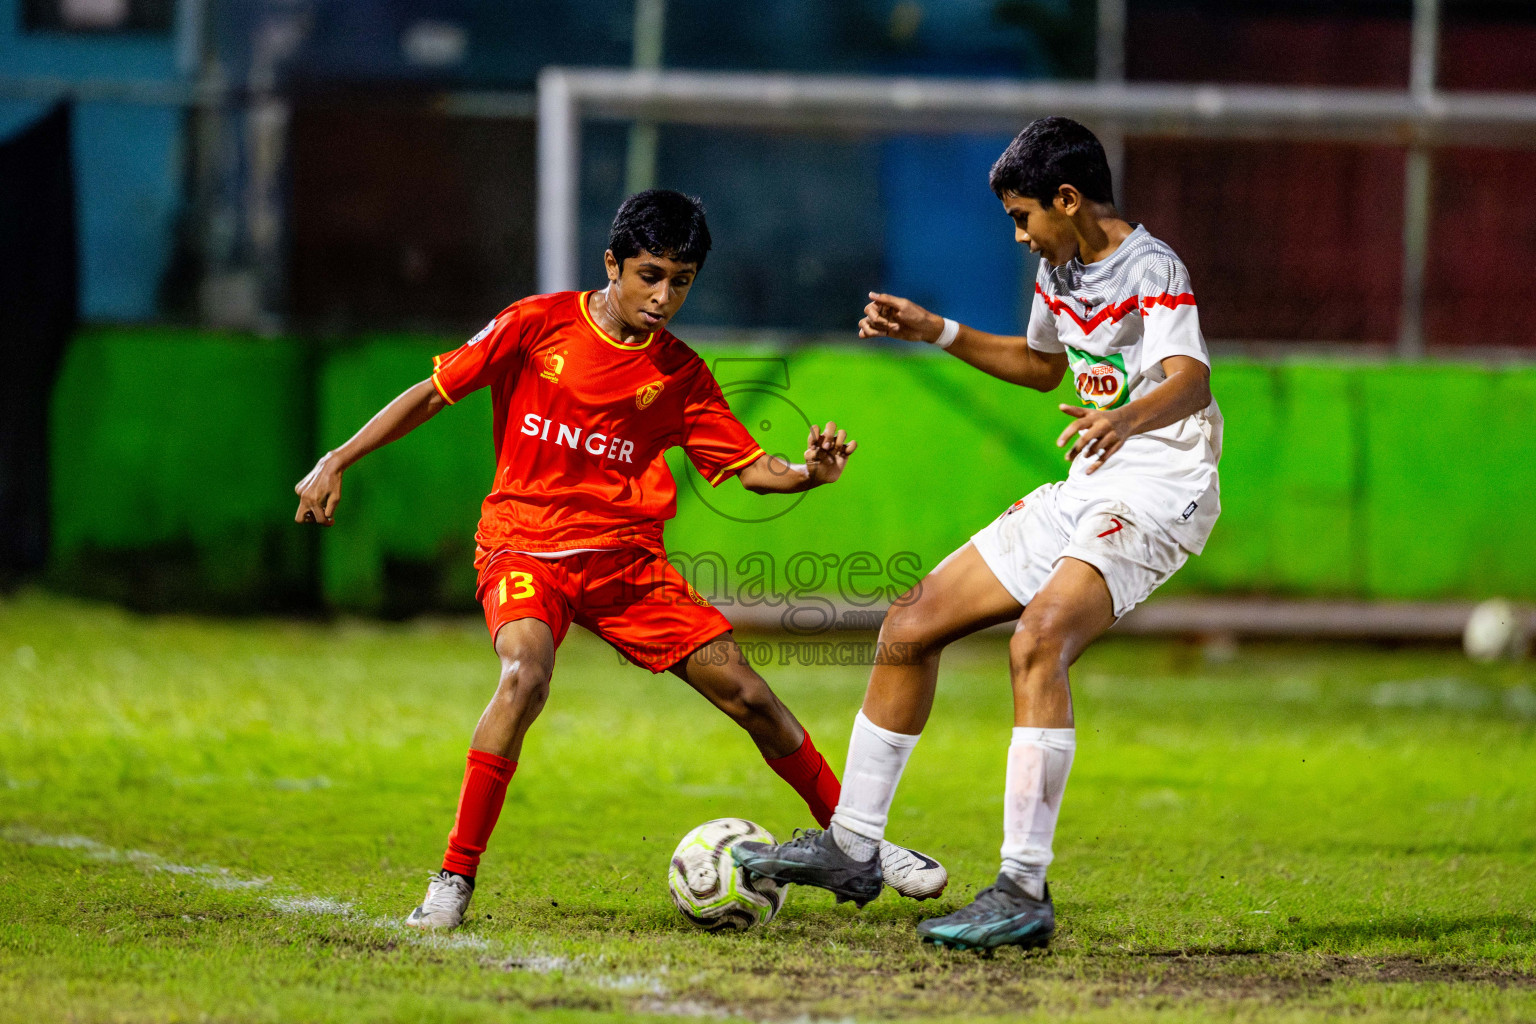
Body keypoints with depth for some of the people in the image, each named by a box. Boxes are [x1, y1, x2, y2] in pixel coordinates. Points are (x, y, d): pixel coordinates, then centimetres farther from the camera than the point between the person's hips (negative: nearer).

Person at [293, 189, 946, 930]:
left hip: (626, 557, 3)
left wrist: (808, 474, -18)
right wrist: (336, 463, -3)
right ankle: (455, 878, -25)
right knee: (526, 674, -33)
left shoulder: (680, 374, 4)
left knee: (746, 694, 1)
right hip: (525, 548, -3)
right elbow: (433, 393, 1)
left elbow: (750, 468, 4)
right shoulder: (536, 327, -5)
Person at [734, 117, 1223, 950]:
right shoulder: (1058, 269, 12)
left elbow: (1191, 379, -33)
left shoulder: (1150, 270, -15)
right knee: (911, 626, 8)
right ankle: (851, 848, 20)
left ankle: (1023, 892, -33)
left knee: (1037, 639, -33)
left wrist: (1125, 419, -54)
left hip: (1157, 497, -9)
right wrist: (938, 333, 23)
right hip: (1084, 494, 10)